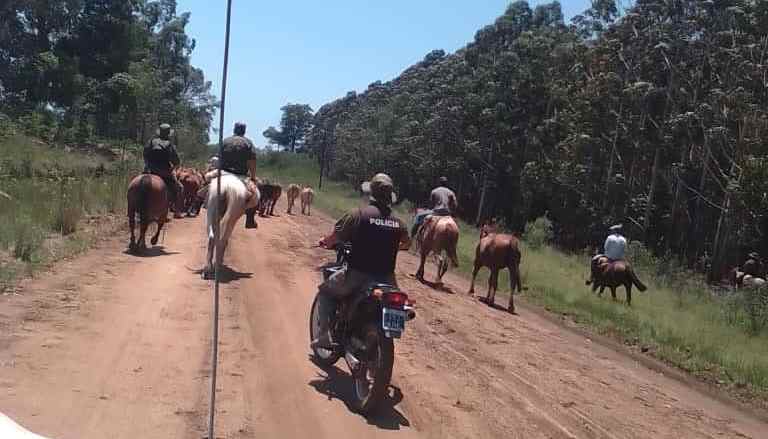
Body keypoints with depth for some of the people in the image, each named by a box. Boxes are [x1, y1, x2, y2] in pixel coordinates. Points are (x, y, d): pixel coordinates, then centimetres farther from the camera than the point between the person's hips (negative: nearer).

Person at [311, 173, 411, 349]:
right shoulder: (398, 222, 3)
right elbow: (407, 243, 22)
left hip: (357, 275, -3)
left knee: (325, 291, 22)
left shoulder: (358, 214, -10)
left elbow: (334, 239, -8)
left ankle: (325, 335, 11)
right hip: (386, 278, 3)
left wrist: (325, 242, 14)